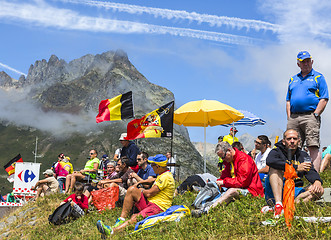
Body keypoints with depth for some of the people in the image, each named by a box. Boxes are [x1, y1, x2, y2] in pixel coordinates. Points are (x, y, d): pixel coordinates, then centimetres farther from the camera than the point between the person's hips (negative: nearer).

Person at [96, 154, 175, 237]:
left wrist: (141, 191, 6)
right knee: (131, 190, -5)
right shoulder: (162, 175, 19)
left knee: (135, 218, -31)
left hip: (159, 207, -10)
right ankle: (121, 219, -12)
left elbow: (149, 193, -15)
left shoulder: (166, 177, -15)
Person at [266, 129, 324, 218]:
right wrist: (296, 167, -26)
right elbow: (270, 161, -22)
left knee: (319, 190, -17)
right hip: (274, 193, -3)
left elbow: (311, 171, 2)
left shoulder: (303, 156, 16)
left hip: (295, 192, 3)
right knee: (275, 168, -25)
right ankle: (278, 204, -42)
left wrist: (317, 180, -23)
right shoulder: (276, 152, 2)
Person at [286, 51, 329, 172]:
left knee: (313, 147, -11)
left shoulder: (318, 77, 9)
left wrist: (315, 114, -10)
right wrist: (289, 118, 9)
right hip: (293, 118, 5)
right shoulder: (293, 79, 23)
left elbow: (324, 99, 1)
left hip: (310, 116, -5)